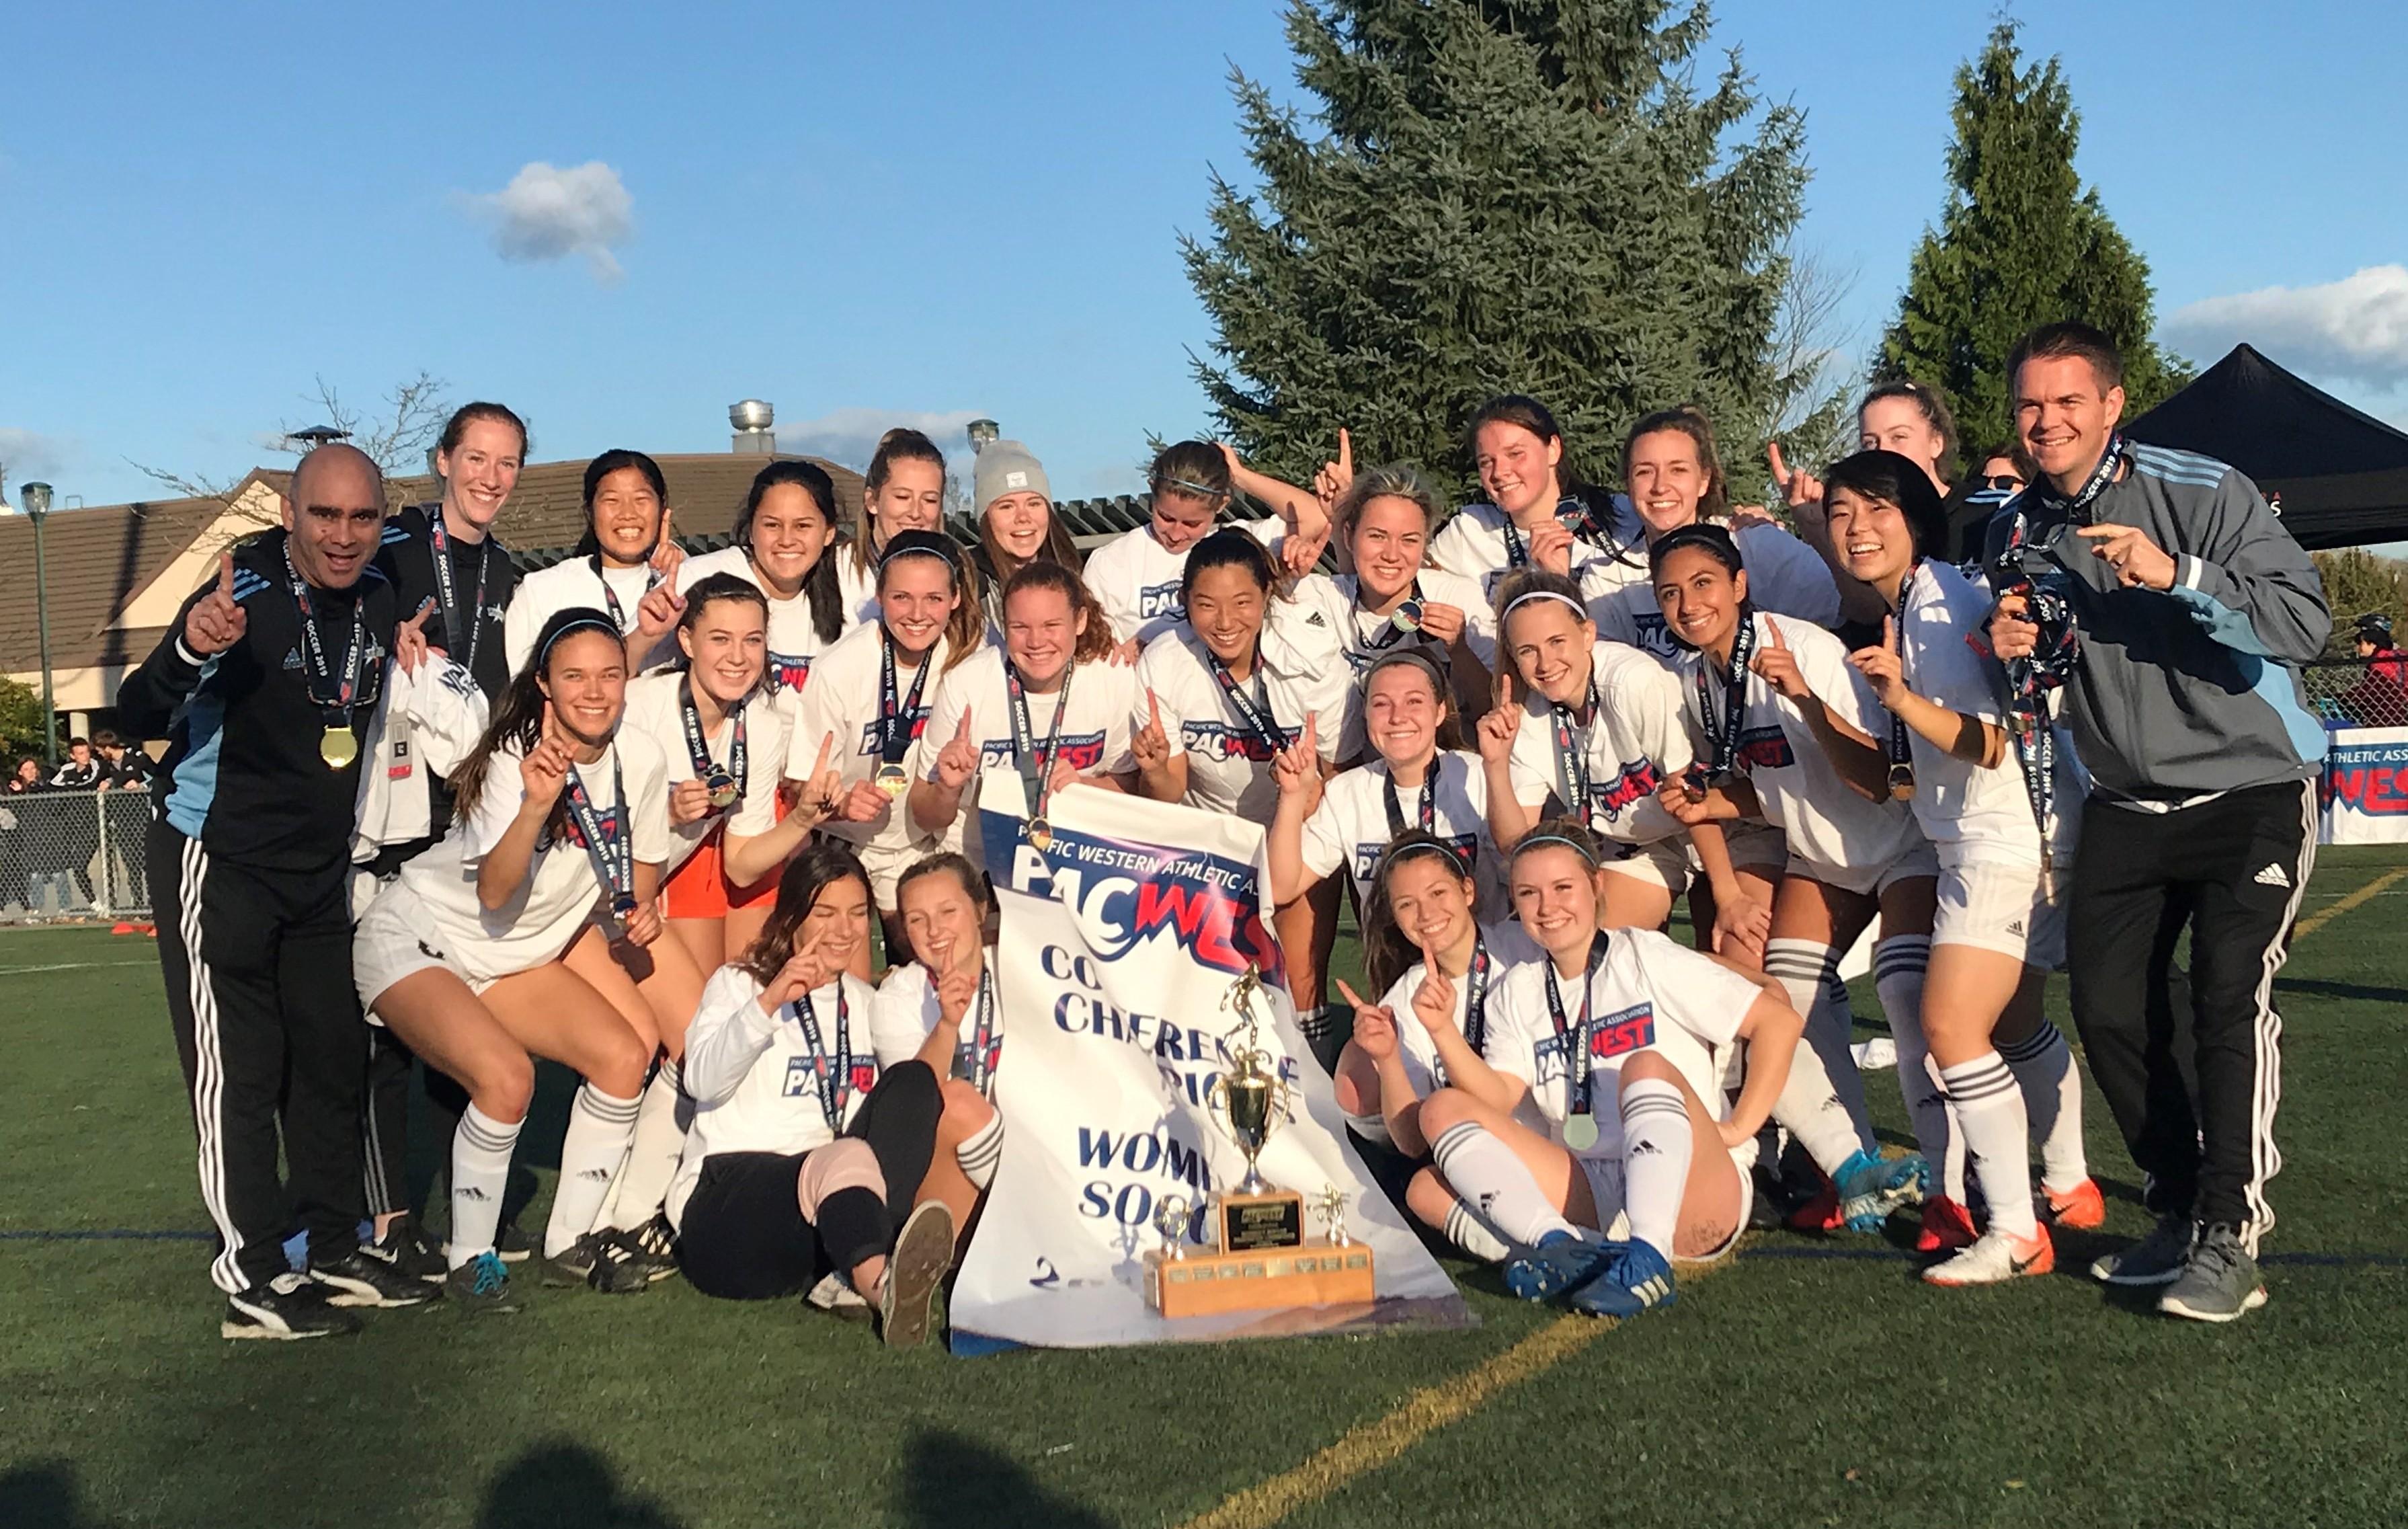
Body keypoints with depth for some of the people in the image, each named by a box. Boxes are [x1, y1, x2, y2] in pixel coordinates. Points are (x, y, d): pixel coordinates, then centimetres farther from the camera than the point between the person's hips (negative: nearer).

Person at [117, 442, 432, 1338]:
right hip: (219, 865, -7)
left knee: (332, 1061, 11)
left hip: (323, 868, 7)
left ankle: (334, 1259, 21)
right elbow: (139, 718, -29)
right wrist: (189, 650, -46)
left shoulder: (379, 599, 0)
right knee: (236, 1073, -4)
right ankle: (251, 1284, 2)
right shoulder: (241, 600, -20)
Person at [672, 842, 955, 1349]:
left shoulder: (865, 1002, 23)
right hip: (726, 1200, -4)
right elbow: (703, 1082, -12)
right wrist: (770, 1002, -26)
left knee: (913, 1081, -18)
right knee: (847, 1157, -35)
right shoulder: (738, 984, 8)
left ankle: (863, 1275, -37)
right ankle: (882, 1284, -68)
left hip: (832, 1203, 5)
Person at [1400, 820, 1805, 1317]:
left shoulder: (1646, 959, 1)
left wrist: (1739, 1128, -10)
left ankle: (1647, 1259, -44)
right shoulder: (1517, 993, 14)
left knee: (1647, 1066, -30)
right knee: (1444, 1109, -10)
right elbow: (1498, 1101, 0)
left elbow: (1779, 1020, -3)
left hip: (1690, 1202, -4)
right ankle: (1562, 1245, -32)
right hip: (1587, 1196, 4)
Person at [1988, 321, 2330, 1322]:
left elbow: (2307, 622, -22)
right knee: (2107, 1010, 0)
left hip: (2253, 792, -5)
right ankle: (2183, 1212, 18)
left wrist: (2178, 575, -34)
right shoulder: (2015, 530, 3)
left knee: (2229, 995, -18)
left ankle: (2230, 1241, -10)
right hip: (2127, 806, 6)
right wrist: (2018, 655, -9)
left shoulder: (2204, 494, -14)